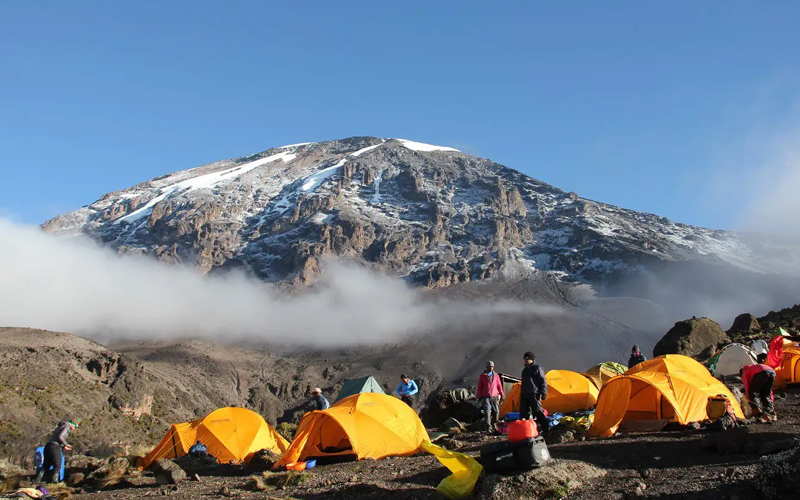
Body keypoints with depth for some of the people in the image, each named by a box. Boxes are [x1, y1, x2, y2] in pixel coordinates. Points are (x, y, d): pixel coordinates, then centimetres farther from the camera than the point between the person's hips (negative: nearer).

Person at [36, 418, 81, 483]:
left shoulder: (60, 426, 25)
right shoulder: (67, 426, -5)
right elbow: (60, 437, -18)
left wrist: (63, 447, 22)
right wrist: (66, 444, -6)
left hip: (47, 446, 8)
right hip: (55, 447, -8)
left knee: (46, 466, 15)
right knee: (57, 466, 0)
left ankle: (37, 480, 9)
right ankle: (54, 481, -7)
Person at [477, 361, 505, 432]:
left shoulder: (496, 375, 8)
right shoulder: (482, 376, 2)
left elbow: (499, 386, 15)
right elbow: (479, 387, 4)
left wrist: (502, 394, 13)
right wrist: (479, 396, 0)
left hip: (494, 397, 3)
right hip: (485, 397, -3)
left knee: (496, 411, 4)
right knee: (487, 411, -15)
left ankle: (494, 424, 25)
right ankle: (488, 426, -17)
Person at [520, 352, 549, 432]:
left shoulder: (537, 368, -3)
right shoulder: (525, 370, 20)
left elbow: (543, 382, -6)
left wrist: (543, 394, -13)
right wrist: (521, 394, 23)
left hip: (534, 394, -8)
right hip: (524, 394, 8)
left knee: (538, 412, -10)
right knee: (523, 413, 5)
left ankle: (546, 428, -4)